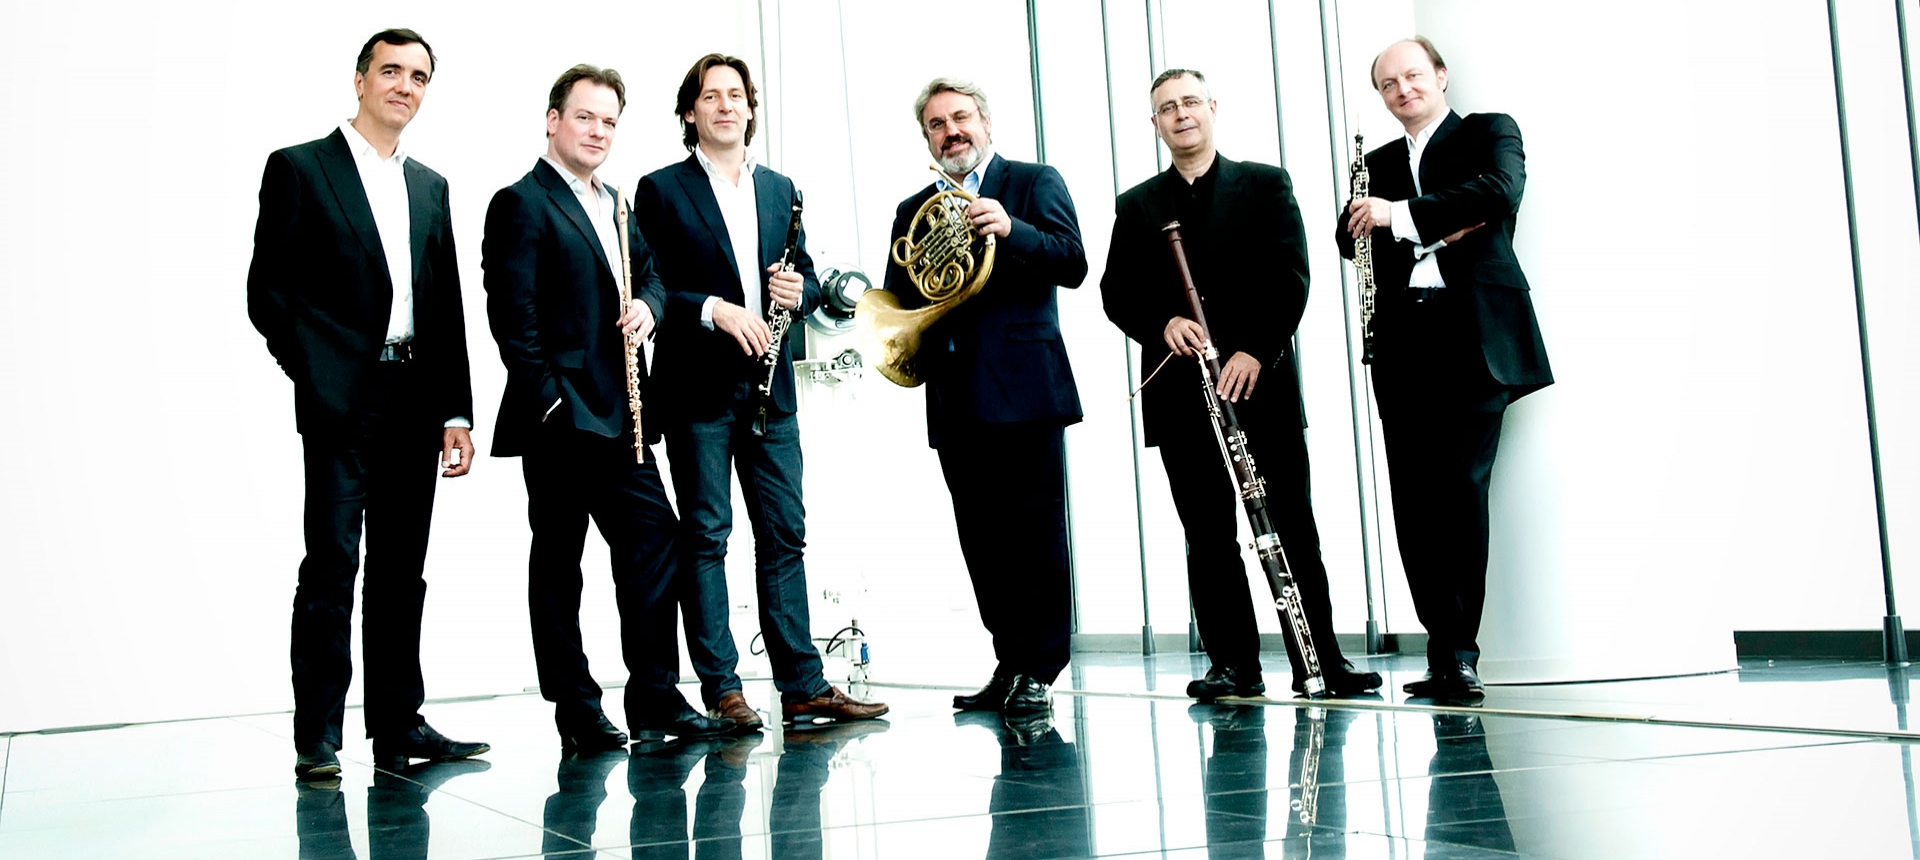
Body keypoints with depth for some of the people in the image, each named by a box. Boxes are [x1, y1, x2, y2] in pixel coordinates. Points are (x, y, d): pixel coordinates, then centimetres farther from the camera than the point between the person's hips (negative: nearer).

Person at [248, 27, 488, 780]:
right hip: (340, 400, -5)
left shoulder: (430, 187, 18)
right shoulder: (298, 169, 2)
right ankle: (317, 738, -1)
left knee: (402, 570, 8)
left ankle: (398, 725, 15)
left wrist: (456, 411, 8)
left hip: (414, 403, 5)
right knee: (332, 563, -6)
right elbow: (267, 292, -3)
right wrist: (316, 377, -12)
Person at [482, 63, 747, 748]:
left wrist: (647, 306, -2)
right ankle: (576, 711, 9)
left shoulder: (617, 205, 19)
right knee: (558, 561, 2)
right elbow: (512, 314, -12)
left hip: (620, 414, 8)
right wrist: (547, 398, -16)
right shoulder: (521, 204, -6)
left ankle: (656, 698, 12)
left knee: (652, 542, 5)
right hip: (560, 416, -7)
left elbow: (650, 276, 22)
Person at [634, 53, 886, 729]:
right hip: (698, 389, -5)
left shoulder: (779, 188, 16)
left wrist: (799, 290, -5)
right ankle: (721, 688, 4)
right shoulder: (661, 190, 1)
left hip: (769, 387, 5)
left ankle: (803, 686, 10)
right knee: (706, 536, -1)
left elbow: (807, 280, 18)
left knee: (784, 535, 5)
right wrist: (714, 310, -20)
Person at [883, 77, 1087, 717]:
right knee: (983, 542, 7)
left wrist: (1011, 228, -23)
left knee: (1035, 532, -5)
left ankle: (1039, 671, 0)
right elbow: (896, 300, 18)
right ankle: (1010, 663, 16)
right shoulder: (913, 211, 20)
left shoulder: (1035, 183, 6)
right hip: (954, 397, 5)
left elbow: (1072, 263, -8)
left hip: (1025, 387, -5)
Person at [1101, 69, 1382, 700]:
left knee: (1292, 526, -2)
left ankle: (1321, 660, 3)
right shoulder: (1137, 206, 14)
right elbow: (1116, 292, 8)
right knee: (1209, 536, 2)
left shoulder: (1265, 184, 9)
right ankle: (1234, 665, 7)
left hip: (1263, 382, -2)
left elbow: (1291, 275, -1)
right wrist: (1161, 324, -12)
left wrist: (1256, 351, -14)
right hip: (1181, 392, 2)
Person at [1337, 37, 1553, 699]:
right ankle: (1445, 647, 4)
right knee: (1414, 496, -1)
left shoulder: (1489, 132, 10)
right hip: (1403, 340, 5)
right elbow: (1351, 235, 9)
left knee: (1460, 486, -12)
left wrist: (1403, 215, -15)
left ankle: (1460, 652, -9)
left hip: (1473, 334, -5)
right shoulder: (1380, 163, 23)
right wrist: (1437, 229, -7)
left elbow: (1501, 192, -11)